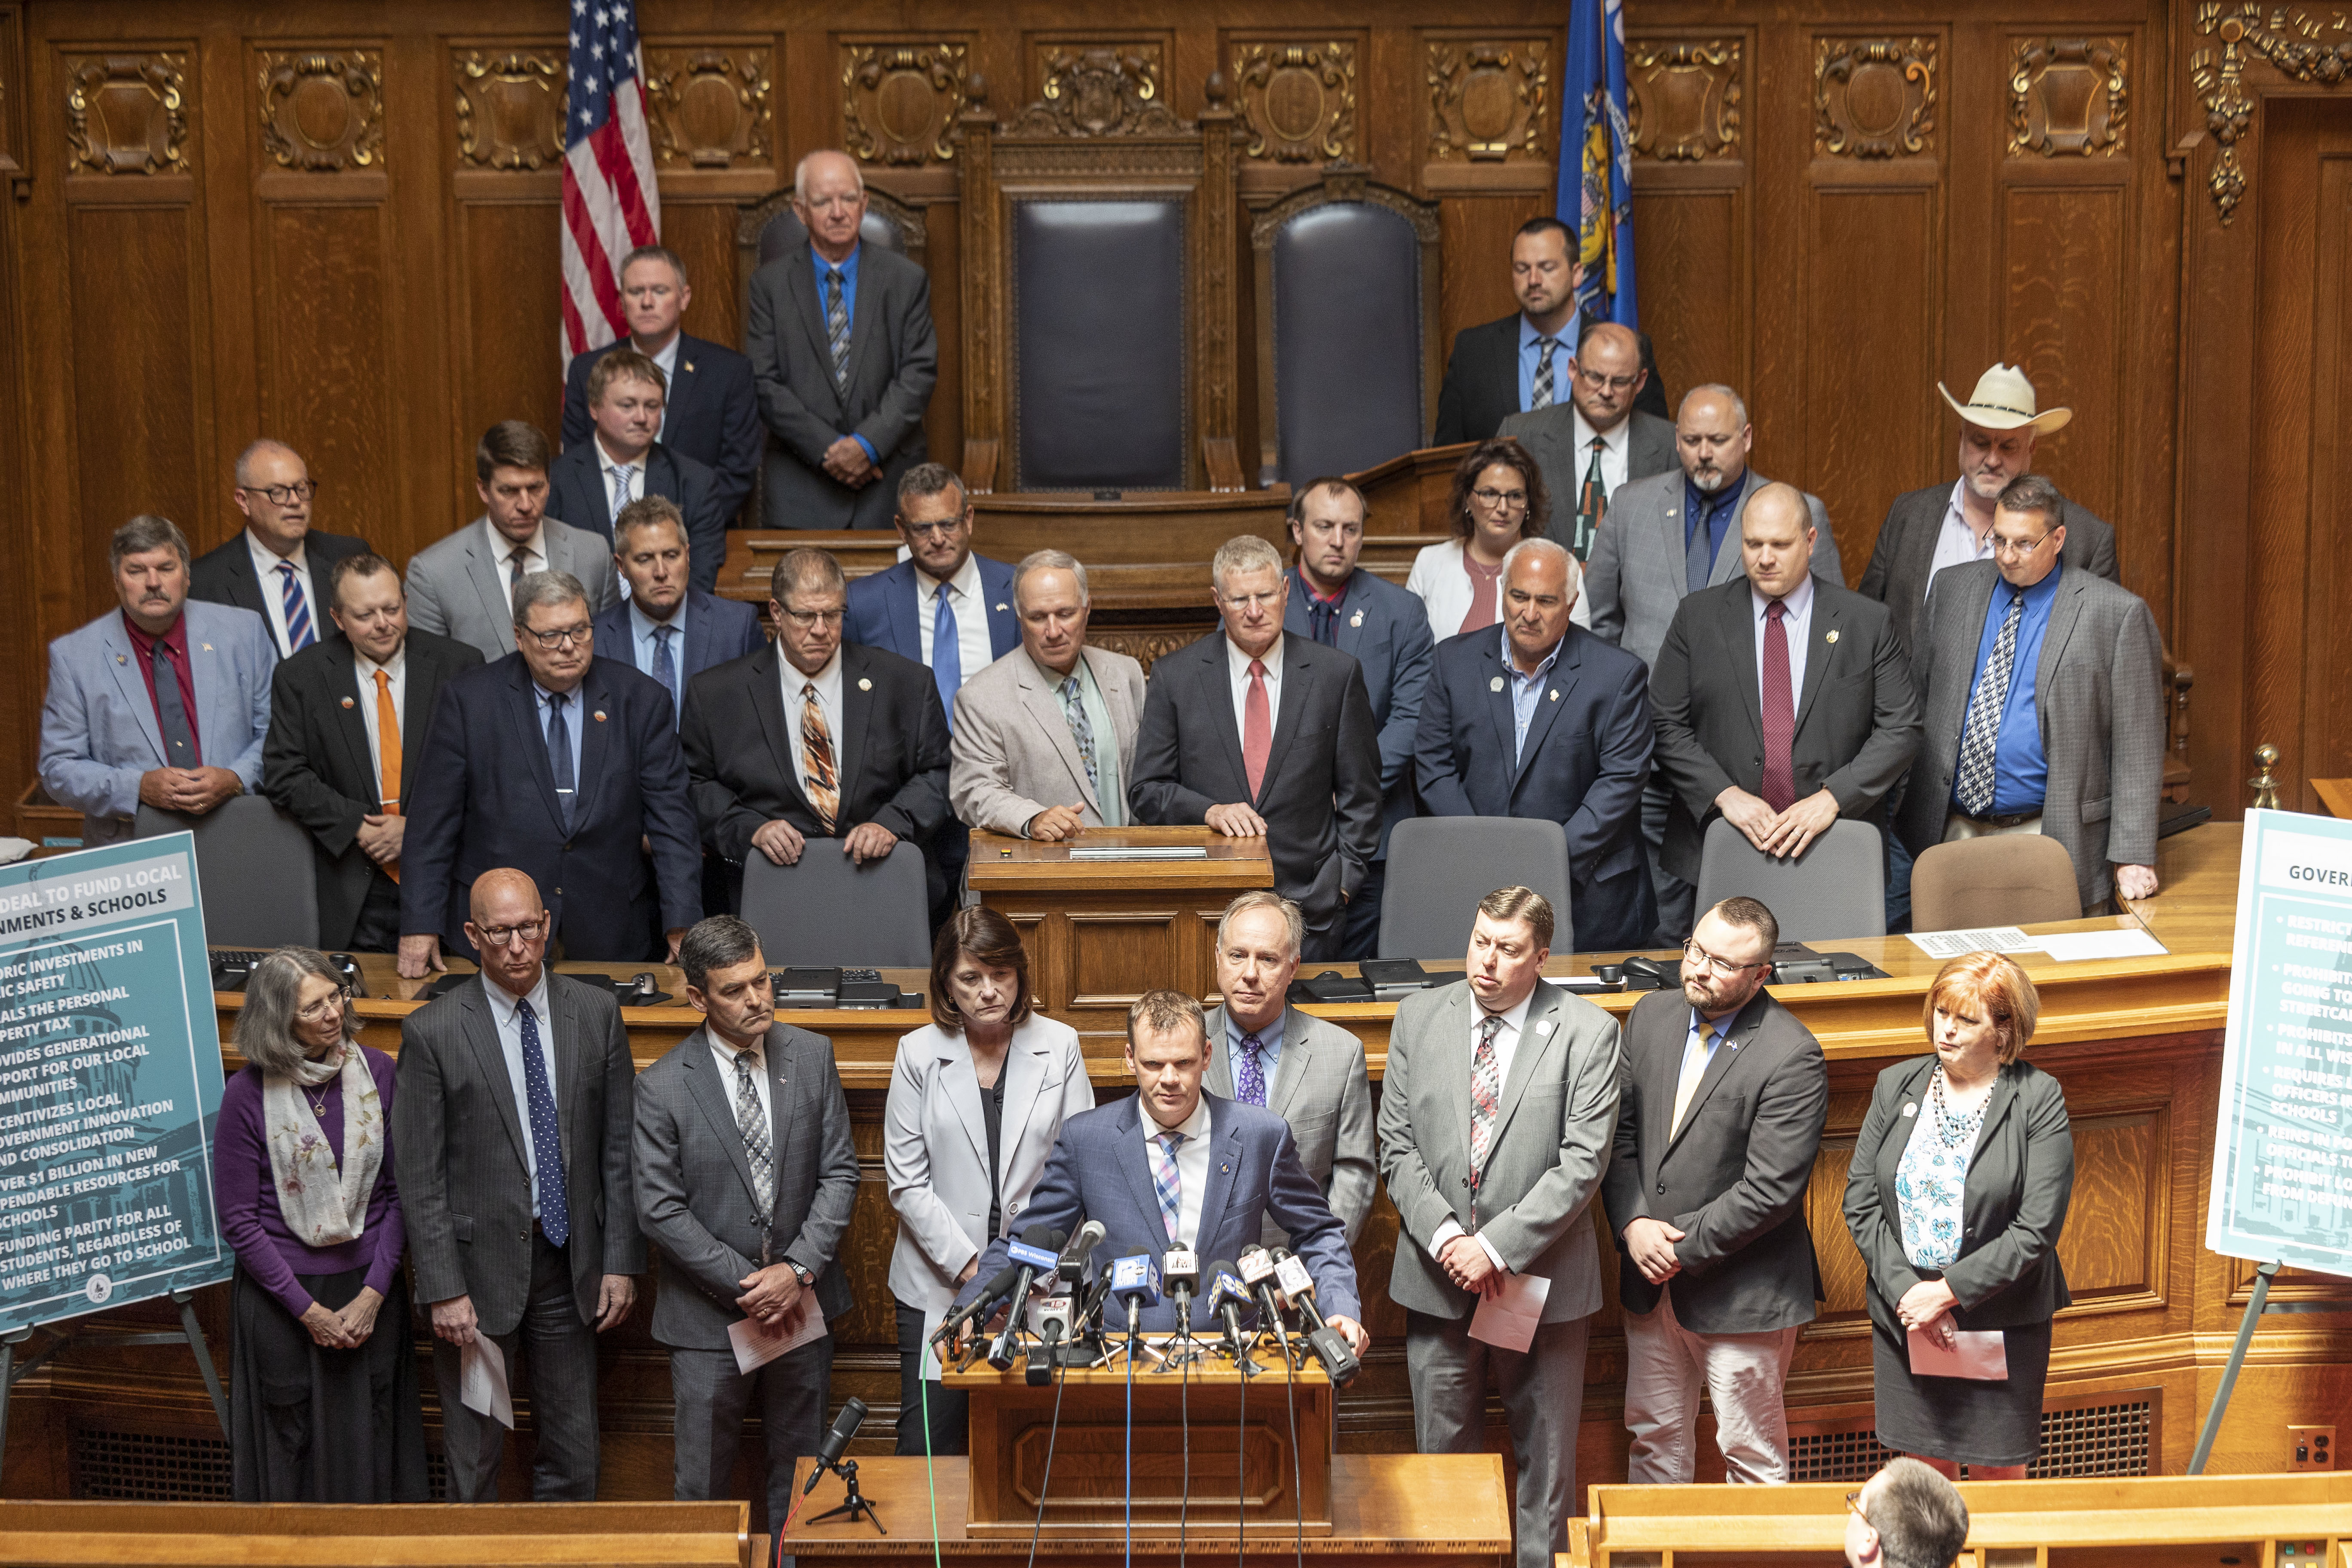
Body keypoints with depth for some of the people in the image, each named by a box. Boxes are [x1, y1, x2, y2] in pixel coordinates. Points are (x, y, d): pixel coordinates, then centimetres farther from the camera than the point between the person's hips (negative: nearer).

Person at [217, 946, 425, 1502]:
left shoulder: (376, 1071, -3)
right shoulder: (248, 1094, -10)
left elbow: (398, 1192, 1)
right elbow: (238, 1220, -7)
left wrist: (372, 1295, -8)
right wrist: (308, 1310, -10)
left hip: (370, 1289, 2)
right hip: (282, 1296, -2)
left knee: (373, 1448, 9)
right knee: (293, 1449, 7)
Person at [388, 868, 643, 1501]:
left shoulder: (596, 1013, 2)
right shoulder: (432, 1032, -7)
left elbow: (620, 1148, 5)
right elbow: (419, 1179, -7)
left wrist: (621, 1262, 0)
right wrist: (444, 1291, -11)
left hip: (571, 1262, 3)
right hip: (479, 1265, -3)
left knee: (573, 1457, 11)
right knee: (474, 1459, 6)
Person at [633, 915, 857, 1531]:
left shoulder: (812, 1056, -1)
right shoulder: (662, 1087, -10)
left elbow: (839, 1172, 0)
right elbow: (660, 1210, -11)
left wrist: (798, 1270, -12)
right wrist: (744, 1284, -14)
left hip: (802, 1303, 3)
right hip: (709, 1317, -3)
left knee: (799, 1471, 14)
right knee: (703, 1483, 6)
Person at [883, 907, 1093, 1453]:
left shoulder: (1060, 1046, 3)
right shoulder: (918, 1053, 1)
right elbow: (908, 1183, -2)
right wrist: (969, 1266, -9)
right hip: (940, 1285, 0)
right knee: (929, 1446, 0)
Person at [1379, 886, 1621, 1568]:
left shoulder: (1587, 1033, -8)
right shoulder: (1418, 1018, 2)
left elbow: (1582, 1164, -12)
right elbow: (1398, 1147, 2)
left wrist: (1497, 1247, -16)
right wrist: (1446, 1238, -11)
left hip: (1542, 1279, -2)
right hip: (1438, 1281, 2)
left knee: (1546, 1460, 9)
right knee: (1444, 1455, 11)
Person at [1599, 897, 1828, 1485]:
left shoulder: (1792, 1057, -18)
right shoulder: (1650, 1017, 2)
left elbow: (1770, 1189, -20)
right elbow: (1619, 1132, 6)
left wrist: (1684, 1248, -16)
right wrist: (1632, 1224, -9)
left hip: (1740, 1292, -6)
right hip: (1650, 1280, 6)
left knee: (1751, 1456, 7)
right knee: (1654, 1436, 18)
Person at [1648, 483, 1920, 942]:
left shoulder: (1868, 623, 4)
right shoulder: (1697, 617, 6)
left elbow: (1901, 729, 1)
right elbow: (1666, 725, 3)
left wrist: (1832, 797, -12)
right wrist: (1723, 794, -11)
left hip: (1835, 854, 0)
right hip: (1716, 853, 0)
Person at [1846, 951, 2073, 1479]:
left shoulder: (2040, 1100, -8)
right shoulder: (1896, 1086, 4)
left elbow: (2037, 1229, -14)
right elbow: (1860, 1202, 2)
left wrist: (1947, 1292, -16)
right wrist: (1904, 1291, -11)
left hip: (2001, 1322, -3)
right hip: (1903, 1318, 3)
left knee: (1999, 1474, 6)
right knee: (1927, 1470, 12)